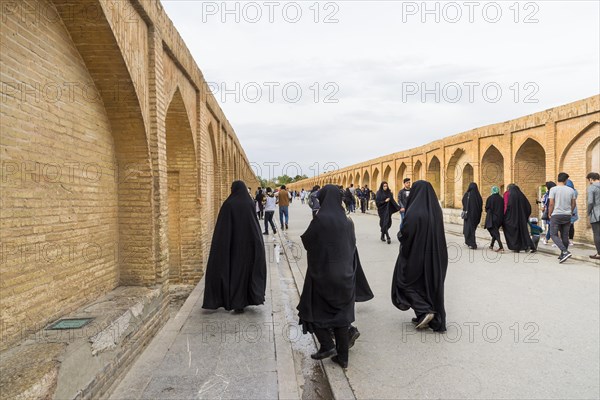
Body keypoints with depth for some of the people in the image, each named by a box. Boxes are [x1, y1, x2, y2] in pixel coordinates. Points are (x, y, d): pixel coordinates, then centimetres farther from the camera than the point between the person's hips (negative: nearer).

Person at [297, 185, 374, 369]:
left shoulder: (320, 219, -16)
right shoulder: (347, 221, 1)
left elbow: (307, 242, -7)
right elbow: (352, 245, 8)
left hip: (322, 273, -5)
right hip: (344, 274, 5)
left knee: (311, 309, 15)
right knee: (340, 311, 14)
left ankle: (327, 345, 6)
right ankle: (342, 356, 18)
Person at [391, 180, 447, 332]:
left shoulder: (414, 211, -22)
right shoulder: (436, 210, -1)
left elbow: (405, 234, -19)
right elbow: (438, 234, 9)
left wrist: (400, 235, 2)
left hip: (416, 254, -6)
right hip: (434, 255, 7)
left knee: (405, 282, 13)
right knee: (430, 283, 18)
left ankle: (425, 311, 1)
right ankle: (435, 319, 27)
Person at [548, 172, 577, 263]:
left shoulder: (553, 189, -8)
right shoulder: (571, 190, 4)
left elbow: (551, 204, -10)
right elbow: (573, 204, 10)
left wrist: (549, 214, 3)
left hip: (556, 215, -4)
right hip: (567, 216, 5)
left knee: (554, 235, -1)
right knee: (565, 236, 10)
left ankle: (565, 252, -17)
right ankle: (563, 255, 18)